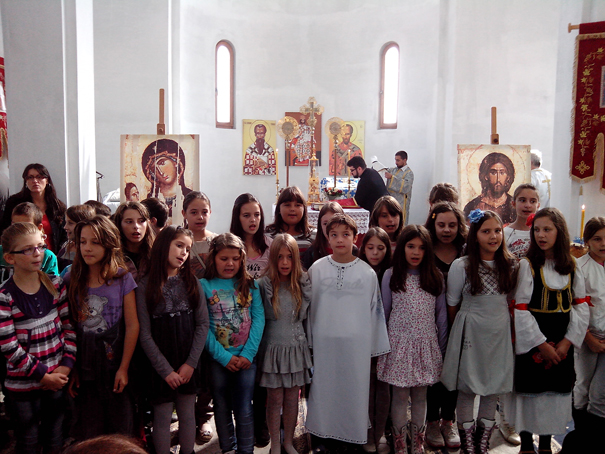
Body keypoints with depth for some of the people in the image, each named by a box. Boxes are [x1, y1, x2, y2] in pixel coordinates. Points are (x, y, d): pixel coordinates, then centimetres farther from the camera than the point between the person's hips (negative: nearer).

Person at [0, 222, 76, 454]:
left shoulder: (55, 285, -1)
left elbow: (70, 326, 1)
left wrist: (66, 365, -8)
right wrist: (43, 375, -12)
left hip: (58, 378, 3)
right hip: (23, 385, -3)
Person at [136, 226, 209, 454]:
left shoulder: (192, 283, 2)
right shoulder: (145, 286, -6)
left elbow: (202, 324, -1)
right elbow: (145, 334, -8)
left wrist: (191, 363, -8)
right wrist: (165, 370, -11)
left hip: (188, 365, 2)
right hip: (160, 366, -2)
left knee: (187, 416, 12)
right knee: (162, 418, 7)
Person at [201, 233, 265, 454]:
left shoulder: (250, 284, 2)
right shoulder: (204, 286, -5)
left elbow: (258, 319, -3)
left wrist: (248, 354, -11)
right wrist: (224, 357, -13)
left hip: (246, 358, 1)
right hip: (219, 359, 0)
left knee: (244, 410, 5)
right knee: (222, 407, 14)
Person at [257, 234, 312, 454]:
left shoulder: (303, 283, 0)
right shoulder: (264, 284, -9)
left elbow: (305, 315, 9)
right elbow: (259, 317, -5)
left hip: (296, 348, 3)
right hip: (273, 347, -2)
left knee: (292, 398, 12)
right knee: (275, 399, 6)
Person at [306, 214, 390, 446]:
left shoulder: (367, 272, -3)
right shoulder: (317, 269, -1)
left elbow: (375, 311, 2)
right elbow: (309, 306, 6)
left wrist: (375, 348, 4)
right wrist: (309, 343, 8)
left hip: (356, 343, -1)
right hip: (323, 342, 1)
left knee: (354, 389, 7)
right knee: (324, 388, 10)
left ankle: (354, 436, 24)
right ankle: (323, 432, 28)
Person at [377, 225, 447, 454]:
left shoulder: (435, 277, 3)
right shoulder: (391, 276, -2)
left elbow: (441, 315, 7)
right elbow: (384, 312, 3)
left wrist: (442, 347, 8)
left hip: (426, 344, 2)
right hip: (399, 343, -2)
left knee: (420, 394, 11)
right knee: (400, 394, 5)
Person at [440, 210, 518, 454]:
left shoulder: (511, 264, 1)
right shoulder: (461, 266, -10)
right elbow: (452, 304, 0)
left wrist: (508, 325, 8)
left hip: (500, 332, 4)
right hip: (470, 332, -3)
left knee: (493, 389, 11)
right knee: (467, 390, 4)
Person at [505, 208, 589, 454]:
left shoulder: (572, 267, 4)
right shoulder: (527, 266, -8)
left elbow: (581, 306, 3)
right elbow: (520, 311, -11)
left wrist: (567, 341, -7)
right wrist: (542, 345, -12)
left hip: (562, 344, 3)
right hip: (531, 343, -3)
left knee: (557, 392, 10)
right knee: (530, 391, 4)